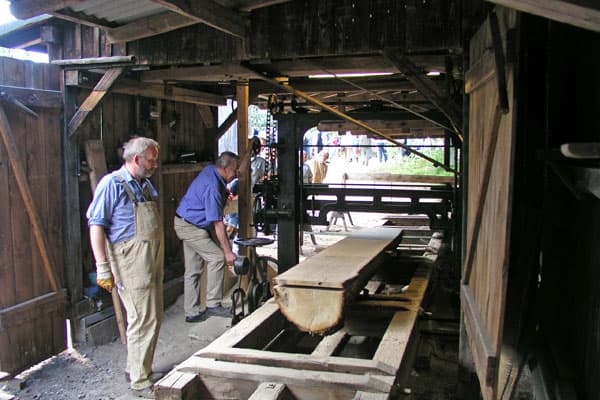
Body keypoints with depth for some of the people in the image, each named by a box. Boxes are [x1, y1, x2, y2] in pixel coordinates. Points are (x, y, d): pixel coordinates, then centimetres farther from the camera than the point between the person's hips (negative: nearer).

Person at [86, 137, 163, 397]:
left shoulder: (145, 184, 16)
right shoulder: (112, 184, -9)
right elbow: (96, 225, -12)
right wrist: (103, 267, -16)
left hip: (152, 262, 9)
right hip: (131, 262, -9)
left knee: (153, 318, 14)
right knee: (143, 320, -5)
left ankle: (137, 370, 30)